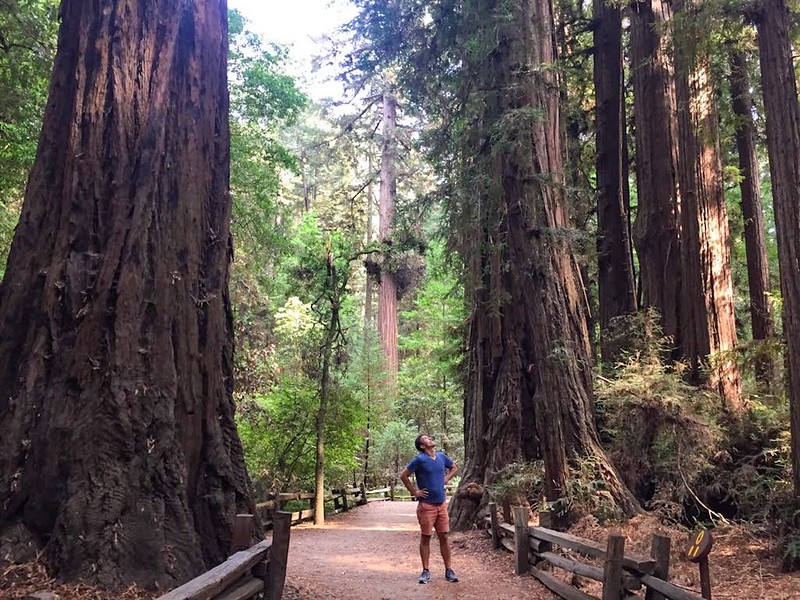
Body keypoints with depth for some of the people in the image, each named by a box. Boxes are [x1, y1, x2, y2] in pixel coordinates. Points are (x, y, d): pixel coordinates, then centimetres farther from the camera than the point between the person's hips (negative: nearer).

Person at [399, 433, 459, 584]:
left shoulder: (442, 456, 5)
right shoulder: (420, 459, -12)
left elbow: (454, 468, 23)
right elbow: (403, 476, -9)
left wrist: (446, 479, 9)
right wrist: (414, 492, -7)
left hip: (442, 504, 5)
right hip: (426, 505, -5)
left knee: (444, 537, 8)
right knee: (425, 538, 4)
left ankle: (448, 570, 16)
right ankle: (425, 571, 13)